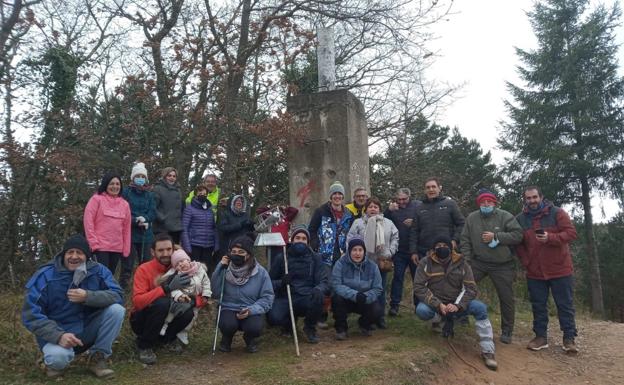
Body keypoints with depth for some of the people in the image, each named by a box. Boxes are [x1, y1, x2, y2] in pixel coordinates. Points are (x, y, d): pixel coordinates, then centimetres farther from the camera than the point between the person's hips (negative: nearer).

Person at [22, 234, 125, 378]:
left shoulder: (98, 270, -8)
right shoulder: (45, 276, -13)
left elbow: (117, 296, -17)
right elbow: (31, 315, -15)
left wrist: (87, 296, -33)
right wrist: (59, 336, -29)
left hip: (89, 330, 3)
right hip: (57, 333, -2)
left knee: (116, 309, -22)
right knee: (58, 357, -35)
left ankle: (98, 357, -4)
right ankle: (55, 361, 6)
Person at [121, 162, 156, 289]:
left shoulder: (149, 194, 12)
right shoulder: (126, 192, 1)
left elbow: (153, 212, 3)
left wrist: (144, 219, -16)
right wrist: (136, 221, -16)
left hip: (146, 234, 4)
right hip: (129, 232, -4)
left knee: (146, 263, 11)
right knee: (127, 264, -3)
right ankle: (122, 287, 5)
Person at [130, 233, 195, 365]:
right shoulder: (144, 270, -18)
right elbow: (137, 301, -31)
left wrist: (191, 301, -29)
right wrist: (167, 288, -39)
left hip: (166, 318, 4)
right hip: (142, 320, -3)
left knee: (188, 313, -26)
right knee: (162, 302, -33)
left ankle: (166, 338, 5)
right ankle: (144, 345, -11)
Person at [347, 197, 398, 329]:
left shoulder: (388, 223, 10)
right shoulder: (358, 223, 2)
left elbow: (395, 238, 10)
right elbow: (350, 240, -2)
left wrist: (390, 252, -1)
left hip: (382, 262, 3)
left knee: (381, 290, 8)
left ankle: (380, 317, 21)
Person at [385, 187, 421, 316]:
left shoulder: (418, 205, -3)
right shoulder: (393, 208, 4)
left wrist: (414, 223, -22)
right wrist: (388, 211, -19)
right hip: (399, 251, 1)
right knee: (398, 276, 1)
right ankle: (394, 305, 4)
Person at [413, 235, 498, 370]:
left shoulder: (461, 264, -3)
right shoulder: (425, 263, -8)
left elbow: (471, 288, -5)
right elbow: (418, 287, -13)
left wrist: (457, 305, -22)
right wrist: (438, 305, -23)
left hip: (456, 304, 1)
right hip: (434, 304, -1)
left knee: (480, 308, -24)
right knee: (421, 310, -34)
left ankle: (487, 351, -14)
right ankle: (437, 318, 3)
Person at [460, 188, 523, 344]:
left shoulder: (505, 216, -7)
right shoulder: (471, 218, 0)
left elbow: (518, 235, -14)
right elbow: (465, 241, 2)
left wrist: (496, 236, -20)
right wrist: (466, 261, -4)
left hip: (502, 265, -1)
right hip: (478, 262, 2)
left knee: (506, 298, 7)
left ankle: (507, 331, 22)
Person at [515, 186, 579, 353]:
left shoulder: (557, 213, -5)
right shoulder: (520, 219, 4)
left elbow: (571, 233, -12)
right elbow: (518, 244, 9)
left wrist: (550, 238, -28)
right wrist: (526, 262, -3)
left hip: (560, 269, -3)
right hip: (534, 271, 3)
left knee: (565, 305, 4)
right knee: (538, 306, 9)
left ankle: (569, 338, 13)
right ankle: (540, 336, 18)